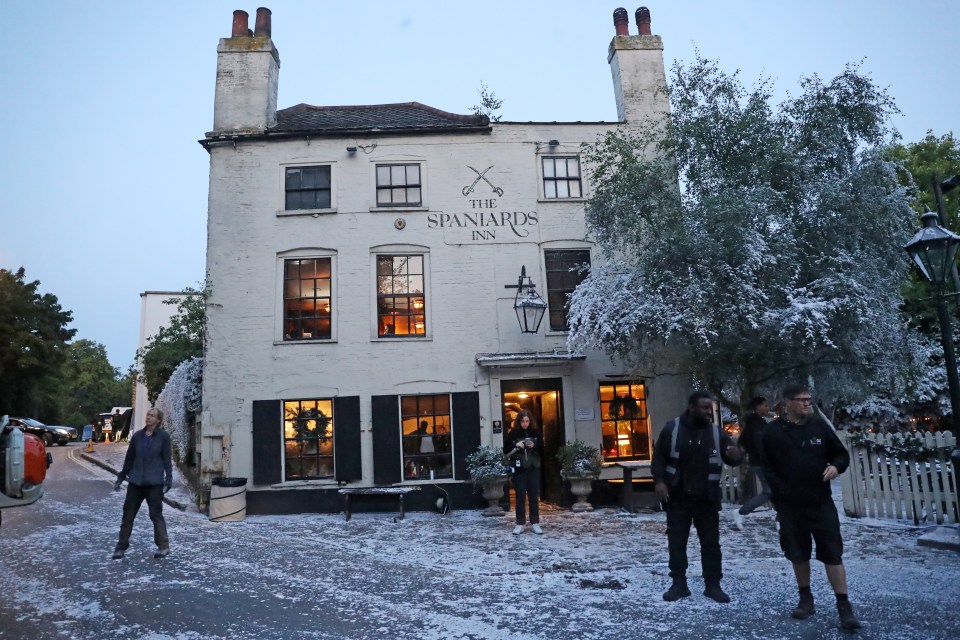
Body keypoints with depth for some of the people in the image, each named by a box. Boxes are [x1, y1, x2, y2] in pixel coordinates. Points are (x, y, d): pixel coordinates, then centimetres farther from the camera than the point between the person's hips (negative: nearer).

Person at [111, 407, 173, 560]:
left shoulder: (163, 436, -4)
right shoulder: (137, 436, 6)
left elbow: (167, 460, -4)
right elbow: (129, 458, 12)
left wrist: (168, 480, -10)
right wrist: (121, 478, 13)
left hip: (154, 483, -4)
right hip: (136, 481, 4)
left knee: (156, 514, 1)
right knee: (128, 514, 7)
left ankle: (163, 546, 9)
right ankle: (121, 546, 19)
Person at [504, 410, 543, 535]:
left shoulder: (535, 432, 2)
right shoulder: (513, 433, -3)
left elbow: (542, 450, 6)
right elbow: (506, 451, -1)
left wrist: (534, 446, -13)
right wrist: (516, 447, -16)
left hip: (534, 468, 2)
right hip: (519, 469, -1)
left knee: (534, 496, 5)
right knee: (520, 497, 2)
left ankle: (535, 523, 12)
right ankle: (520, 524, 8)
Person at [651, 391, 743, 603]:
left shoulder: (717, 432, 2)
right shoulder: (672, 428, -4)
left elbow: (732, 458, 5)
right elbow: (659, 456, -1)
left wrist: (736, 456, -20)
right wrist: (659, 480, -13)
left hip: (707, 499, 2)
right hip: (677, 497, -1)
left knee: (711, 543, 7)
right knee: (676, 542, 7)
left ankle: (713, 585, 19)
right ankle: (679, 584, 19)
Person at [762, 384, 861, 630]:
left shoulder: (819, 425, 2)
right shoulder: (773, 431, -1)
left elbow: (841, 453, 10)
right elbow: (766, 466, 2)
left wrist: (836, 466, -11)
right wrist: (780, 491, -8)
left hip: (821, 502, 0)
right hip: (789, 505, 0)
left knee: (832, 553, -2)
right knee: (798, 554, 10)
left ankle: (844, 605, 6)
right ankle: (806, 599, 26)